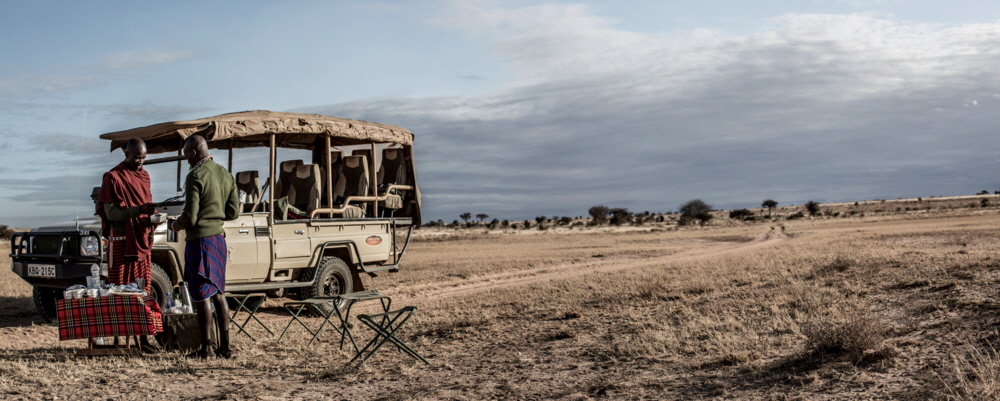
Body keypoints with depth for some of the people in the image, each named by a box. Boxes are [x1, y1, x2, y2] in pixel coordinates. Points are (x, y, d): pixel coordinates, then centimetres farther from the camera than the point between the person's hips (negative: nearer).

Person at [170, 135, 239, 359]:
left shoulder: (196, 176, -14)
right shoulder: (225, 175, 9)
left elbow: (190, 216, -17)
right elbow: (233, 212, 11)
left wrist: (176, 225, 3)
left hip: (200, 239, -8)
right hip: (219, 238, 8)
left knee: (201, 296, -2)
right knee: (218, 294, 13)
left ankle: (206, 349, 2)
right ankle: (225, 347, 14)